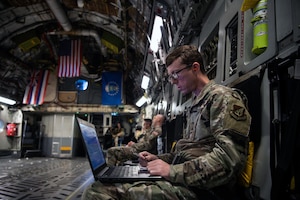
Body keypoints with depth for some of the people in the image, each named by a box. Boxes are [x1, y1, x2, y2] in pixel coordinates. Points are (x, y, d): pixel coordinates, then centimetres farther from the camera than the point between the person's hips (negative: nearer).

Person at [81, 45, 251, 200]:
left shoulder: (223, 98, -7)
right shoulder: (195, 106, 22)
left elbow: (229, 157, -20)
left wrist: (173, 171, -18)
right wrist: (158, 159, 10)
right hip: (183, 181, 9)